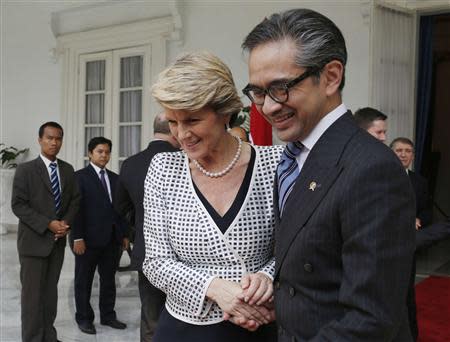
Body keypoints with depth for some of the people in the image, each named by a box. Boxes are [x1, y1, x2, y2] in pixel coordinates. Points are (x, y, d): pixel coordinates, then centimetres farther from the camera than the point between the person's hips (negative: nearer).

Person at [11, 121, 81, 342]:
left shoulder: (67, 170, 7)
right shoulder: (25, 170, -6)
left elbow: (75, 200, 11)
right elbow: (18, 205, -12)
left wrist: (66, 222, -7)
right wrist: (48, 224, -18)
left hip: (58, 241, 4)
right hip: (34, 240, -4)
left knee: (51, 290, 12)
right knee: (32, 292, 0)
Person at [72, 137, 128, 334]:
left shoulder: (114, 178, 12)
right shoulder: (80, 176, -4)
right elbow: (76, 209, -10)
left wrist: (124, 234, 9)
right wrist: (78, 237, -16)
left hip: (112, 239, 5)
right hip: (89, 238, -5)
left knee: (109, 280, 13)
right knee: (84, 281, 9)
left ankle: (108, 315, 25)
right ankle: (84, 318, 21)